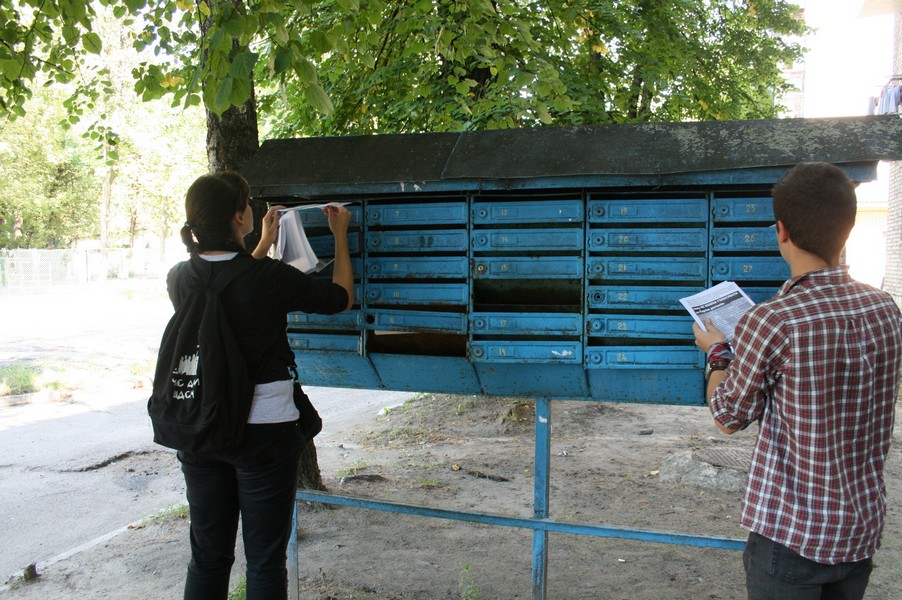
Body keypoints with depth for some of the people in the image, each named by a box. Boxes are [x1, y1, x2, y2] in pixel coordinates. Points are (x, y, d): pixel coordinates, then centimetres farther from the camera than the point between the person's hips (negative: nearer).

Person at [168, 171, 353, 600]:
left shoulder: (180, 278, -3)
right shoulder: (268, 277, -18)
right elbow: (341, 298, -2)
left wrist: (263, 246, 28)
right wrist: (340, 237, 11)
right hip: (263, 432, -5)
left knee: (207, 556, 19)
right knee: (265, 560, 9)